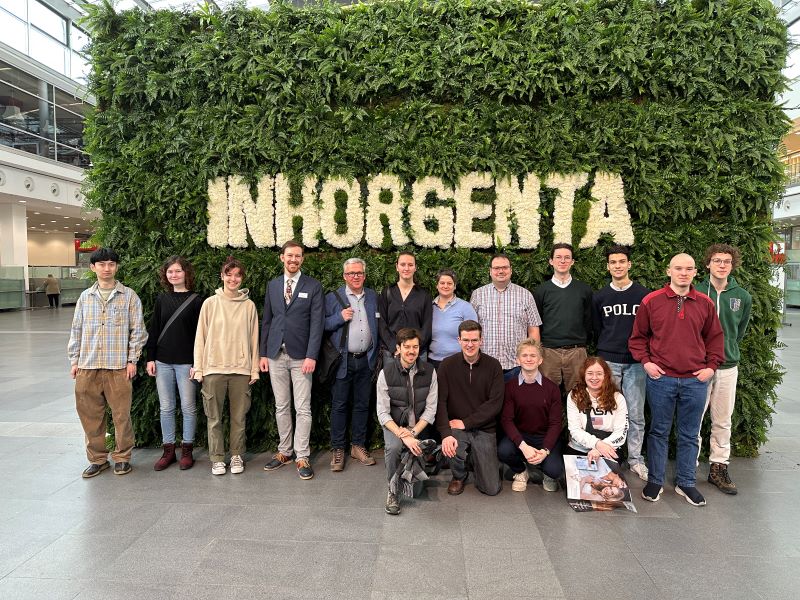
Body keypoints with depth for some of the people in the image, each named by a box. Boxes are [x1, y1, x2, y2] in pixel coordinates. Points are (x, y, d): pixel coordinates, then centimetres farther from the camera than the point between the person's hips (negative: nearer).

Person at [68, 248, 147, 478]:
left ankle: (122, 457, 19)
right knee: (90, 414, 8)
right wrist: (74, 360, 8)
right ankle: (97, 459, 23)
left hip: (118, 366, -3)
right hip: (88, 366, 3)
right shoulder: (85, 297, 10)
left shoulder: (129, 296, 1)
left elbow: (137, 330, 0)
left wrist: (132, 360, -4)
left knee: (121, 414, 2)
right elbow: (76, 330, 14)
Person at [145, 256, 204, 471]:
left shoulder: (195, 300, -3)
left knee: (188, 406, 4)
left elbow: (200, 332, -5)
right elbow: (153, 330, 9)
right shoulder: (162, 299, 7)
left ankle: (187, 450, 17)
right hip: (163, 361, 4)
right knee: (166, 407, 9)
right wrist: (150, 358, 4)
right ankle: (168, 450, 21)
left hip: (186, 362, -3)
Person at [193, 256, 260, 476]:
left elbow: (254, 339, 5)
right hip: (214, 368, 0)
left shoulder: (248, 305, 3)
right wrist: (198, 368, 0)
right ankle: (217, 458, 18)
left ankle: (236, 456, 21)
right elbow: (201, 336, 3)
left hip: (241, 369, 0)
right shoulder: (210, 303, 2)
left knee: (239, 417, 7)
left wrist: (254, 369, 3)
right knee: (214, 417, 6)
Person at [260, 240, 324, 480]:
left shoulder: (313, 286, -1)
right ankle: (284, 451, 24)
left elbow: (317, 323, -6)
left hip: (301, 356, -3)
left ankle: (302, 457, 8)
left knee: (302, 408, -1)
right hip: (276, 354, 3)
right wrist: (263, 353, 7)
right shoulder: (272, 285, 10)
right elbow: (267, 321, 12)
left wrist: (311, 356, -14)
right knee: (281, 406, 11)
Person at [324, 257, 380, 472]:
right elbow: (323, 325, -3)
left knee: (362, 405, 10)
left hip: (366, 360, 3)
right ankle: (337, 450, 13)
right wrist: (340, 317, -18)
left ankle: (358, 446, 22)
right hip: (343, 360, -3)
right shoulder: (333, 297, 0)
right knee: (339, 405, 3)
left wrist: (377, 354, 4)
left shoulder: (373, 297, 10)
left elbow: (378, 326, 12)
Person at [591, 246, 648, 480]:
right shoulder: (599, 297, 7)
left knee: (636, 414, 3)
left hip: (636, 362, -1)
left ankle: (636, 459, 16)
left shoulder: (644, 294, 2)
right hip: (608, 362, 1)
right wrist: (606, 351, 9)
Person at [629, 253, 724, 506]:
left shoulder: (705, 303, 5)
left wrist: (711, 366, 4)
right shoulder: (651, 301, -2)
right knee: (659, 431, 8)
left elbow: (715, 338, 13)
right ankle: (655, 481, 20)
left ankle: (685, 483, 26)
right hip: (660, 378, -2)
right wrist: (645, 361, -4)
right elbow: (637, 336, 5)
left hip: (696, 380, 2)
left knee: (689, 435, 12)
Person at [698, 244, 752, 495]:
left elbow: (739, 331, 15)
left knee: (722, 421, 11)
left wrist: (727, 350, 13)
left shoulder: (743, 297, 3)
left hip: (728, 367, 3)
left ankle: (719, 468, 23)